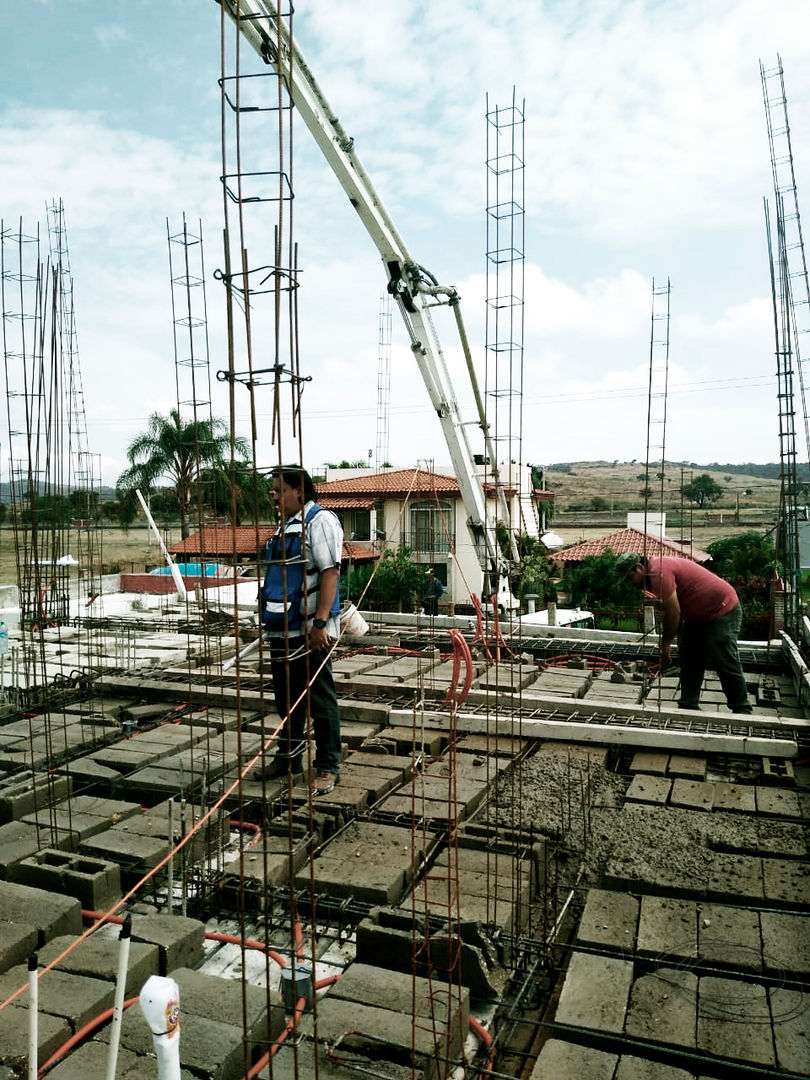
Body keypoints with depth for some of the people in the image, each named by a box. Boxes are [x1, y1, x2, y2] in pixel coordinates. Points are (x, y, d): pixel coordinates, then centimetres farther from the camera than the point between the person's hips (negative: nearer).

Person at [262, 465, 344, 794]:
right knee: (286, 698, 18)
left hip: (310, 630, -9)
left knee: (320, 700, 0)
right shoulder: (286, 524, 17)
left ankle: (328, 767, 10)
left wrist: (319, 623, -25)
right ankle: (289, 757, 32)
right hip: (283, 630, 9)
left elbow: (330, 572, -19)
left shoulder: (320, 520, -10)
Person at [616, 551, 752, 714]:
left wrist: (666, 643, -14)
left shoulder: (658, 571, -25)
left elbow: (674, 611, -25)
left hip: (723, 610, -11)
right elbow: (670, 610, 10)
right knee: (689, 661, 10)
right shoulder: (655, 570, 7)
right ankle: (688, 707, 15)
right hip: (698, 615, 11)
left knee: (726, 664, -6)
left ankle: (742, 710, 4)